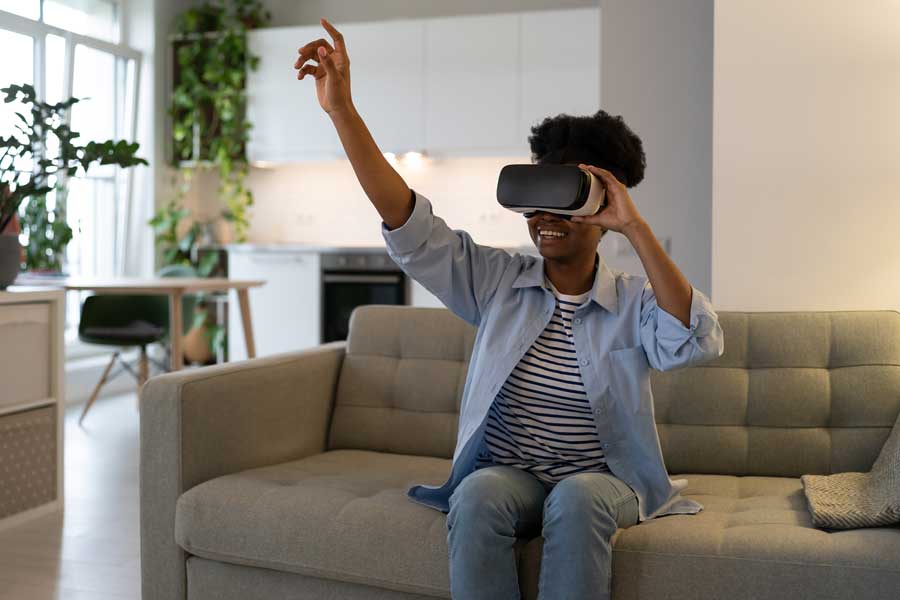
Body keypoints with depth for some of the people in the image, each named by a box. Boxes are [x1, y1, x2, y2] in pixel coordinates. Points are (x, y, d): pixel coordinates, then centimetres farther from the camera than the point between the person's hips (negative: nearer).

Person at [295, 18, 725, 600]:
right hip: (507, 474, 2)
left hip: (604, 481, -1)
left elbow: (699, 343, -24)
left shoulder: (634, 302, -4)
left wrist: (636, 229, -25)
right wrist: (341, 108, -16)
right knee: (477, 498, -31)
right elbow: (411, 227, -8)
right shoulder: (498, 281, 1)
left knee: (575, 501, -35)